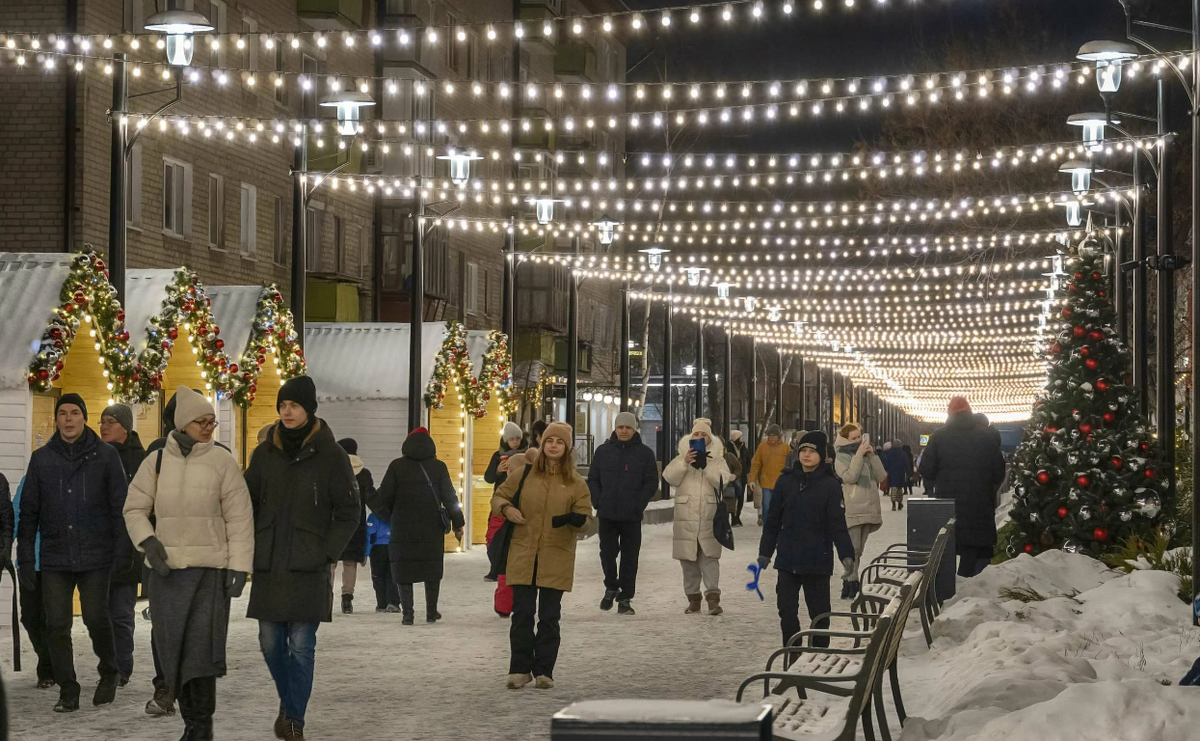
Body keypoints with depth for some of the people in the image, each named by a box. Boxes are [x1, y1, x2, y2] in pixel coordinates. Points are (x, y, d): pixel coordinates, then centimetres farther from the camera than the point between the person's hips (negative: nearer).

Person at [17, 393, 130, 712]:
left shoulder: (105, 455, 2)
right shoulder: (41, 458, 8)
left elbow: (120, 507, 2)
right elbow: (29, 512, 11)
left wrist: (121, 553, -6)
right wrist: (26, 558, 5)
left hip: (96, 556, -2)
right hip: (54, 558, 2)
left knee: (96, 618, -4)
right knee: (57, 625, -1)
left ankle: (109, 673, 22)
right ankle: (67, 691, 9)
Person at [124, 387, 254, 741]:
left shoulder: (221, 460, -1)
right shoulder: (157, 461, 6)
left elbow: (239, 518, -1)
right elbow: (134, 509, 12)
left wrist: (239, 567, -7)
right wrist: (147, 541, -7)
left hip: (209, 569, -3)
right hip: (166, 570, 3)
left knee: (202, 648, -11)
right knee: (174, 651, 5)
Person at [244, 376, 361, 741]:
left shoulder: (331, 455, -3)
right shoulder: (264, 454, 7)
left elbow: (348, 514, 0)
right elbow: (247, 506, 14)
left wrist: (326, 555, -7)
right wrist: (253, 550, 5)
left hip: (308, 570, -3)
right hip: (268, 567, 3)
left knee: (301, 646, -4)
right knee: (271, 642, 6)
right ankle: (288, 702, 30)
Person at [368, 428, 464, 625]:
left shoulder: (397, 466, -3)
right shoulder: (438, 467, 0)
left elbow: (383, 497, -5)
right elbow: (449, 498, 1)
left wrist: (388, 517, 14)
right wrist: (458, 524, 9)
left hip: (403, 529, -1)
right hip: (432, 529, 1)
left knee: (404, 570, 5)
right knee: (432, 570, 13)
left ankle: (407, 613, -1)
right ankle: (431, 611, 14)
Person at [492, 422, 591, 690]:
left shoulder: (576, 482, 4)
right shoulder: (524, 473, 5)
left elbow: (585, 516, 1)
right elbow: (499, 496, 14)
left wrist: (576, 519, -22)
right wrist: (506, 509, -8)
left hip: (556, 559, 0)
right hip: (523, 554, 0)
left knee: (550, 616, 4)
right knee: (522, 613, -1)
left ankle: (544, 671, 13)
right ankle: (520, 669, 8)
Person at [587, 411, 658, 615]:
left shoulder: (645, 454, 4)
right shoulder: (603, 451, 9)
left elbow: (651, 483, 2)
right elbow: (592, 479, 12)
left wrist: (638, 505, -9)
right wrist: (598, 502, -2)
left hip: (632, 516, -1)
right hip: (607, 514, 1)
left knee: (630, 558, 3)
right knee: (607, 552, -3)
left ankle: (625, 598, 11)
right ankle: (611, 587, 21)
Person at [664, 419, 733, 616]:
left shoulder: (717, 458, 8)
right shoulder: (682, 457, 11)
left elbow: (722, 480, -7)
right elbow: (670, 477, -4)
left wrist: (705, 465, -18)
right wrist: (685, 462, -18)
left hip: (709, 514, -2)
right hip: (686, 514, 2)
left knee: (709, 556, -10)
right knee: (688, 558, 5)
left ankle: (713, 596, -14)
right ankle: (693, 598, 12)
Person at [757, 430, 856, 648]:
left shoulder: (830, 485, -5)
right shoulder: (786, 481, 4)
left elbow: (838, 525, -7)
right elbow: (773, 521, 10)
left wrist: (846, 555, -17)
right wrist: (765, 552, 10)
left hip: (818, 561, -3)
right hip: (788, 559, 3)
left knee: (819, 612, 5)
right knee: (787, 610, 6)